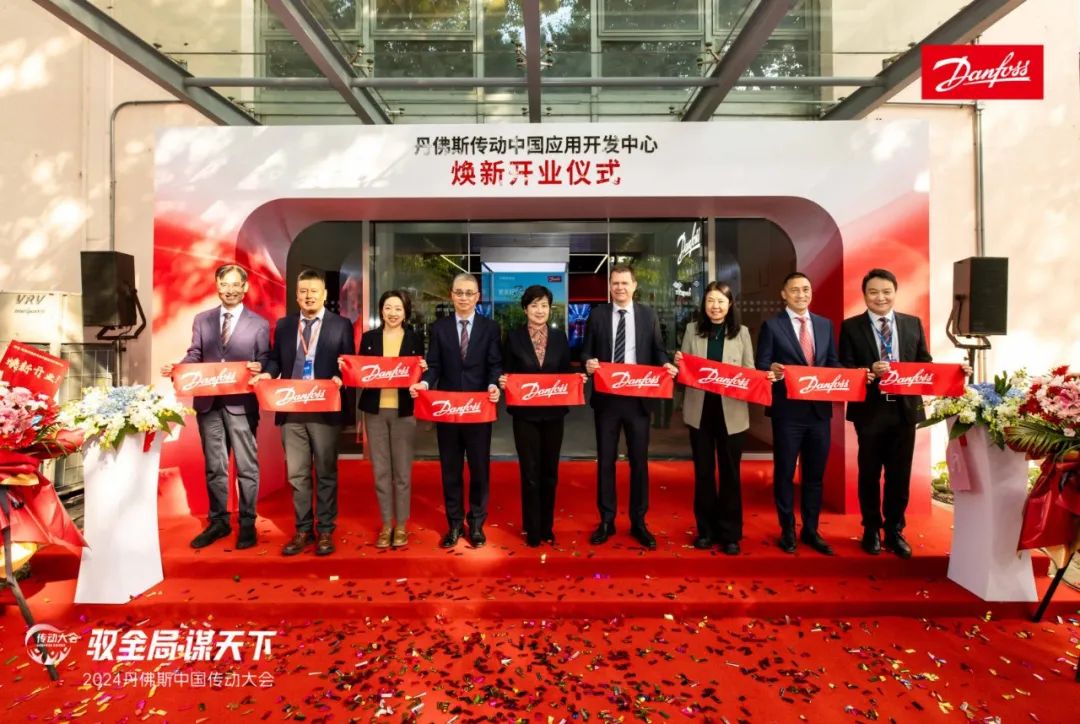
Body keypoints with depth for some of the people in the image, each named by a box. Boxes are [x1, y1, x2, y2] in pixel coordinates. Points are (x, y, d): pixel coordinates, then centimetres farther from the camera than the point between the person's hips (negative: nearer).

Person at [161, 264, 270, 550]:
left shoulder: (259, 324, 2)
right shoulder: (202, 320, 11)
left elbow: (265, 363, -2)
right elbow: (194, 355, 9)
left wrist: (258, 369, -24)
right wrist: (176, 368, -10)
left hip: (241, 404, -3)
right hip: (208, 403, 3)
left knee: (246, 466, 4)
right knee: (214, 466, 13)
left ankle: (247, 524, 16)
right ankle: (218, 521, 26)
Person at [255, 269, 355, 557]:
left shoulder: (341, 325, 1)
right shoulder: (283, 325, 12)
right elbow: (275, 359, 13)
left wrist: (339, 378, -20)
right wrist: (267, 374, -8)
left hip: (325, 409, -3)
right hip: (291, 409, 3)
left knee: (325, 473, 7)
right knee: (297, 474, 9)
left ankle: (325, 531, 17)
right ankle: (303, 530, 21)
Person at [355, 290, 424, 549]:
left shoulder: (415, 339, 4)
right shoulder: (368, 338, 8)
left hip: (403, 411, -1)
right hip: (375, 410, 2)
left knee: (402, 471, 5)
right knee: (380, 471, 7)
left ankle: (401, 525, 18)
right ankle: (386, 525, 20)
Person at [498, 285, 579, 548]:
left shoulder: (560, 337, 5)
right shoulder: (514, 337, -1)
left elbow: (566, 373, 7)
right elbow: (507, 373, 1)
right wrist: (502, 382, -20)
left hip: (553, 413, 2)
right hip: (525, 414, -2)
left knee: (549, 472, 12)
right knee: (530, 472, 4)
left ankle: (547, 526, 27)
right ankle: (532, 529, 19)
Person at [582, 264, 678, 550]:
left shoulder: (648, 315, 5)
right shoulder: (597, 314, 3)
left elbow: (657, 350, 6)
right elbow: (587, 351, 3)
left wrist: (666, 364, -14)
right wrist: (588, 362, -18)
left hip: (638, 397, 0)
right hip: (606, 397, 0)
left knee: (639, 460, 8)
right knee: (605, 460, 9)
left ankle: (639, 523, 22)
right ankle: (606, 521, 23)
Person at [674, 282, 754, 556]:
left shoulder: (742, 332, 2)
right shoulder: (692, 330, 5)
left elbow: (751, 372, 3)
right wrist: (679, 363, -16)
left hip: (731, 411, -1)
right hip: (700, 410, 1)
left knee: (730, 472, 7)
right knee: (703, 471, 11)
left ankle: (730, 533, 21)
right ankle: (706, 529, 25)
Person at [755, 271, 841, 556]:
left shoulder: (825, 324, 12)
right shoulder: (772, 325, -2)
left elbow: (833, 363, 13)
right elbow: (761, 365, -6)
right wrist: (773, 369, -27)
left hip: (820, 409, 4)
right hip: (788, 410, -4)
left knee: (815, 474, 13)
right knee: (784, 473, 7)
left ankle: (811, 530, 27)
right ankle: (787, 531, 21)